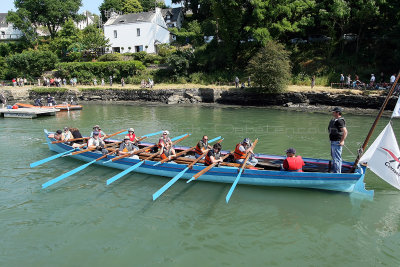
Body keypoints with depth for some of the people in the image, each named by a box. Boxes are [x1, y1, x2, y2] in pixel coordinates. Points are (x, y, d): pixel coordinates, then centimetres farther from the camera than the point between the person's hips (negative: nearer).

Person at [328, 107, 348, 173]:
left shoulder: (339, 121, -20)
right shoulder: (335, 120, 13)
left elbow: (345, 132, -26)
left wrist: (342, 141, -25)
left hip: (337, 142, -11)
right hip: (333, 141, 11)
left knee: (337, 158, -4)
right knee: (333, 156, 22)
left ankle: (337, 172, 3)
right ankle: (333, 170, 37)